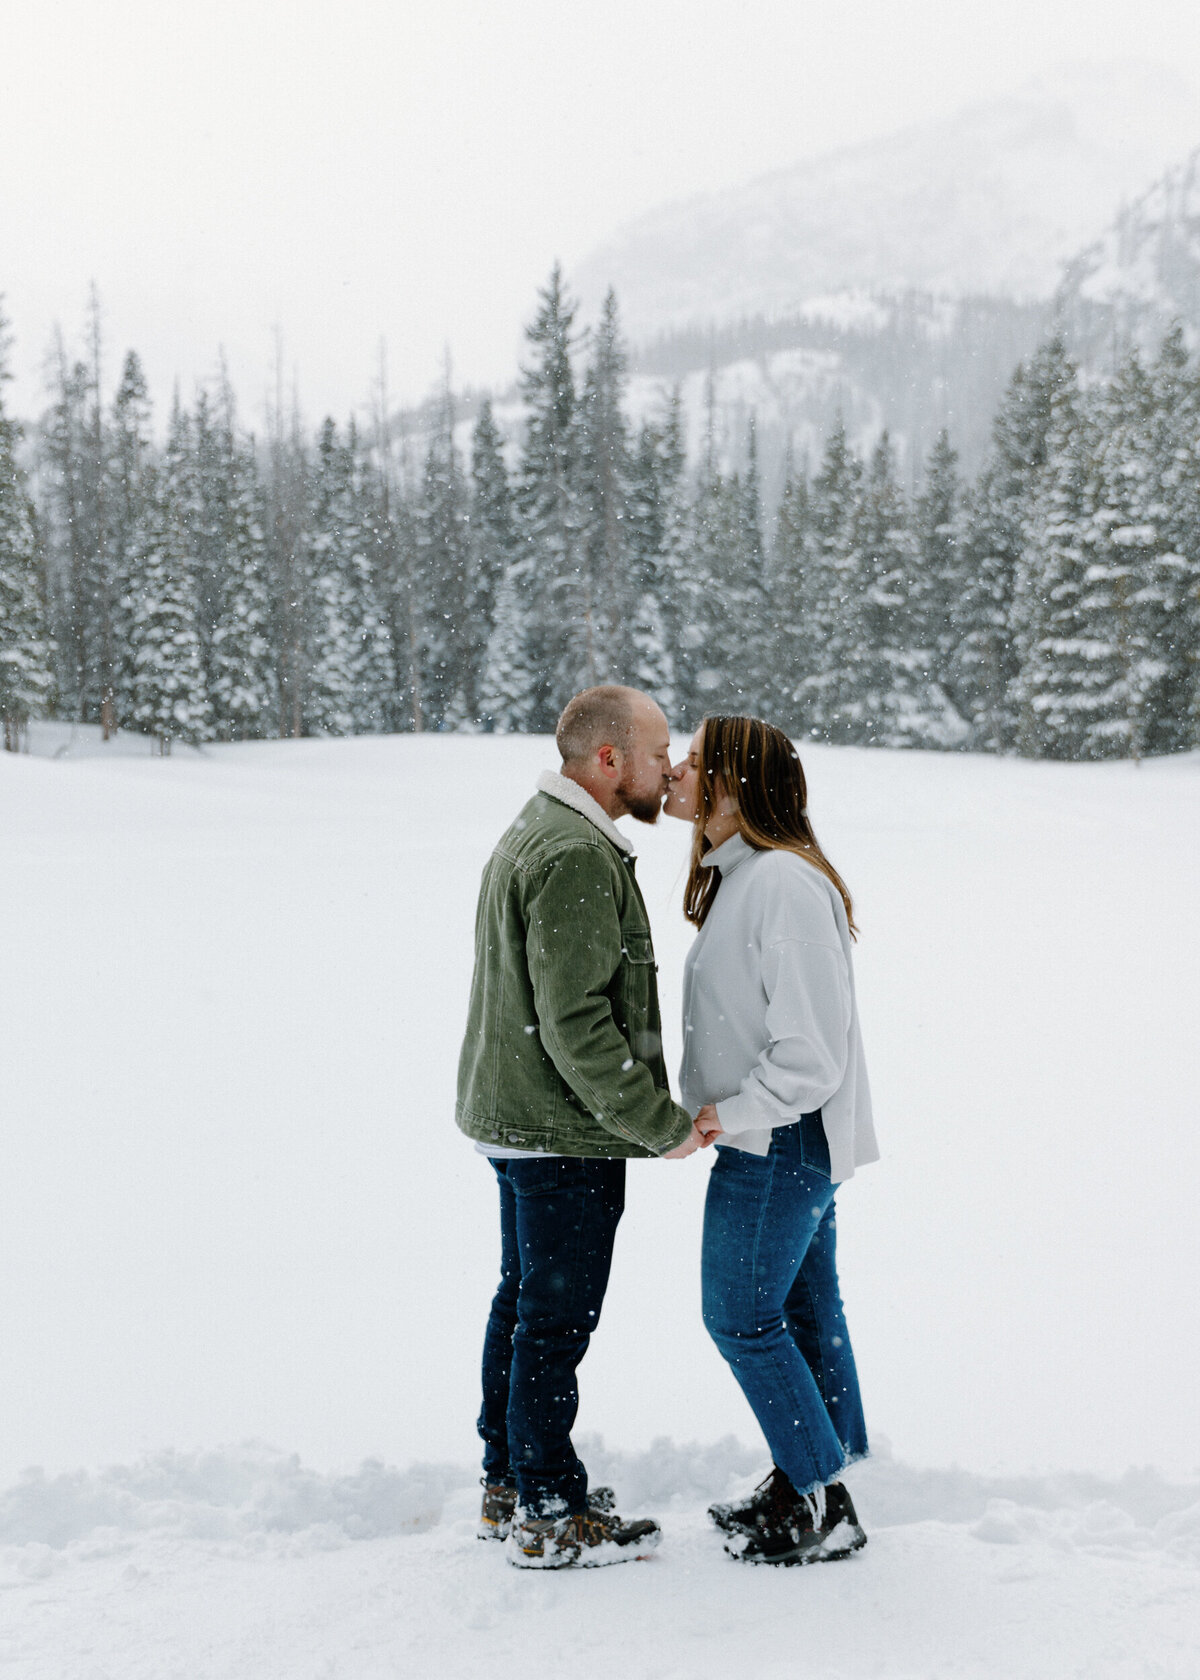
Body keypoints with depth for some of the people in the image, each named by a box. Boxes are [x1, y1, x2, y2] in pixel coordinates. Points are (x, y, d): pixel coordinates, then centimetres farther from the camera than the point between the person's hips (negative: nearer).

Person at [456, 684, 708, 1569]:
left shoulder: (532, 834, 13)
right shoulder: (577, 859, -21)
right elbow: (576, 1024, -25)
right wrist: (662, 1122, -18)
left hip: (514, 1116, 11)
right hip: (566, 1130, -11)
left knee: (524, 1300, 17)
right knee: (557, 1317, 0)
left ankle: (509, 1487, 29)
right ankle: (551, 1517, 11)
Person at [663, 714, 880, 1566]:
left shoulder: (785, 883, -23)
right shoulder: (737, 876, 9)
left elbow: (811, 1049, -25)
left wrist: (728, 1113, -16)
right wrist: (724, 1112, 11)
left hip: (779, 1141, -10)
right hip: (787, 1137, 10)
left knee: (742, 1317, 0)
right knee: (803, 1310, 17)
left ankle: (825, 1507, 12)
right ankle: (808, 1481, 29)